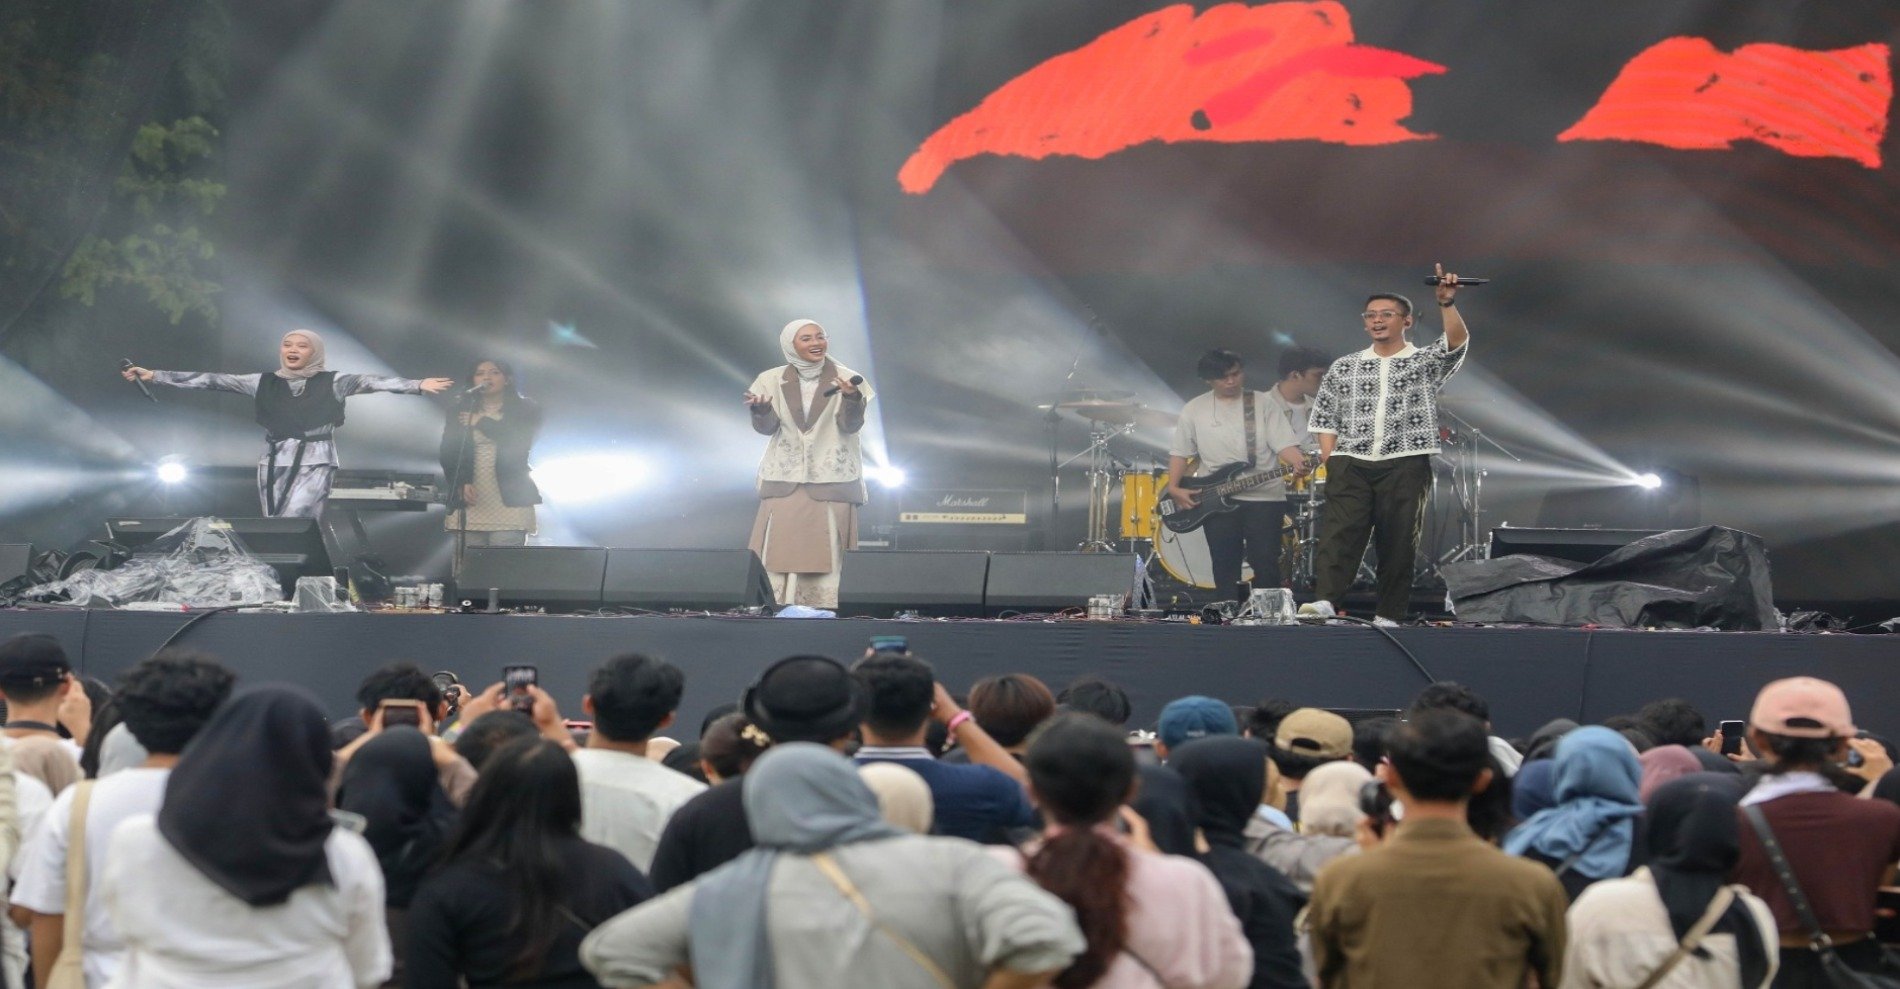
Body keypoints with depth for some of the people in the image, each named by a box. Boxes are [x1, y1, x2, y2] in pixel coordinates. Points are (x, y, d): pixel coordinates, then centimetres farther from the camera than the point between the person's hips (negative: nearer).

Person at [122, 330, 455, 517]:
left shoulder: (331, 383, 0)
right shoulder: (265, 383, 7)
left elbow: (369, 382, -13)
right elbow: (213, 381, 4)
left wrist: (418, 385, -28)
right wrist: (155, 375, -1)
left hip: (315, 463, -4)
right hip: (275, 463, 4)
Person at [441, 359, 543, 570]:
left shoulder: (525, 410, 9)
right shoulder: (460, 413, 16)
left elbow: (520, 444, -7)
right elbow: (448, 454, 7)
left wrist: (483, 423, 1)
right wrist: (461, 484, -10)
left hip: (509, 504, -2)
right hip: (469, 504, 2)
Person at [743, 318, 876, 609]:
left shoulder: (845, 378, 1)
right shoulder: (773, 380, 5)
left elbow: (851, 425, -9)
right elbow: (766, 427, -1)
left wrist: (852, 399, -30)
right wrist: (761, 410, -23)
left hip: (832, 481, -1)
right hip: (784, 480, 1)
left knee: (827, 556, -6)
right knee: (780, 552, -5)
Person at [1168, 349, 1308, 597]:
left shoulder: (1265, 404, 3)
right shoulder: (1194, 409, 7)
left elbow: (1284, 443, -5)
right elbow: (1180, 452, 10)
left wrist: (1296, 461, -26)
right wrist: (1174, 487, -3)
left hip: (1264, 495, -1)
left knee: (1266, 564, -4)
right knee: (1224, 566, 3)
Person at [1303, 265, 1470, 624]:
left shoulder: (1425, 362, 8)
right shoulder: (1344, 368, 16)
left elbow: (1457, 341, -11)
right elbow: (1325, 419, 15)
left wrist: (1447, 303, -27)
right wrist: (1330, 461, 0)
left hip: (1405, 464, -1)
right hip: (1351, 464, 1)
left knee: (1398, 544, -2)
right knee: (1339, 530, -15)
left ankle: (1388, 616, 1)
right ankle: (1324, 600, -27)